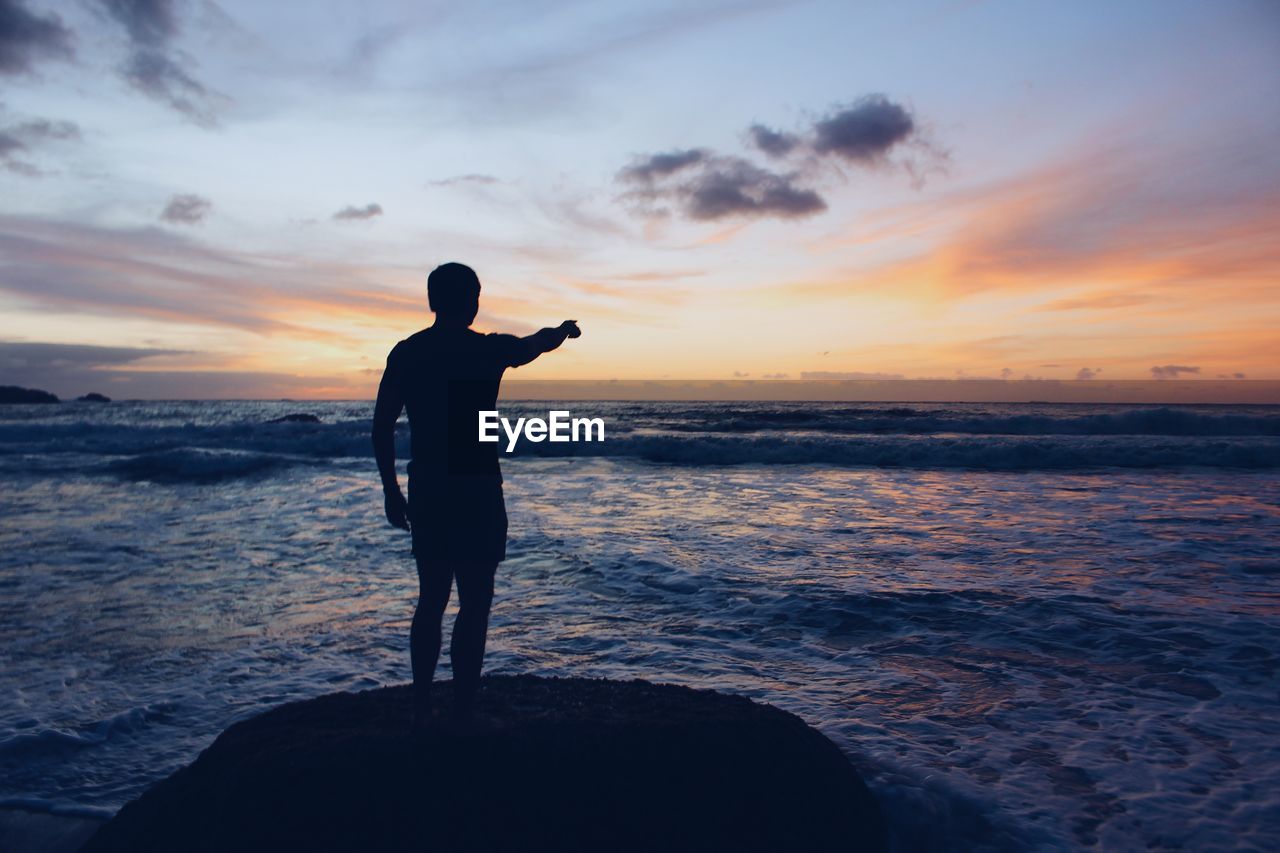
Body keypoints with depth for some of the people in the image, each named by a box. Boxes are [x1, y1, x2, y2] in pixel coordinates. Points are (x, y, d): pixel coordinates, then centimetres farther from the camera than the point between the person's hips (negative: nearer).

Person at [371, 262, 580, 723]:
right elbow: (537, 343, 16)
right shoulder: (489, 349, -5)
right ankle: (462, 711, 6)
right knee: (474, 603, 3)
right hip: (475, 492, -5)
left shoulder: (405, 353, 4)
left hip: (425, 491, 5)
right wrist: (565, 329, 37)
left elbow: (382, 427, 4)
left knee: (431, 599, 15)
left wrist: (391, 490, 12)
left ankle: (422, 709, 22)